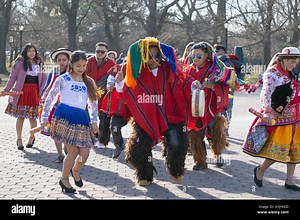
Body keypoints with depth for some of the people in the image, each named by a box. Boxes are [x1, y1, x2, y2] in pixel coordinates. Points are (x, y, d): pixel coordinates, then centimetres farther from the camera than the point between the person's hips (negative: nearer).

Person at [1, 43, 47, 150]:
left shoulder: (39, 63, 10)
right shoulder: (20, 62, -1)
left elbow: (43, 77, 14)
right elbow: (13, 77, 0)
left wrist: (41, 90, 2)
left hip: (34, 92, 2)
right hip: (22, 92, -2)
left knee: (32, 117, 4)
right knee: (20, 116, 0)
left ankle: (32, 137, 22)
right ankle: (19, 139, 9)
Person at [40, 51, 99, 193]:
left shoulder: (89, 82, 14)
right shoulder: (63, 79, 2)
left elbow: (94, 103, 16)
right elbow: (50, 98, 5)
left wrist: (94, 121, 9)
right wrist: (45, 117, 2)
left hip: (82, 118, 4)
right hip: (65, 116, -4)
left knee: (85, 153, -1)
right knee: (73, 151, -9)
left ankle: (75, 170, 33)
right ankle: (64, 179, 15)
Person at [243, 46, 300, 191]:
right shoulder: (272, 74, -11)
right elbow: (266, 94, -21)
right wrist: (267, 111, -34)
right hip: (278, 118, -8)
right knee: (278, 150, -10)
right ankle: (260, 170, 14)